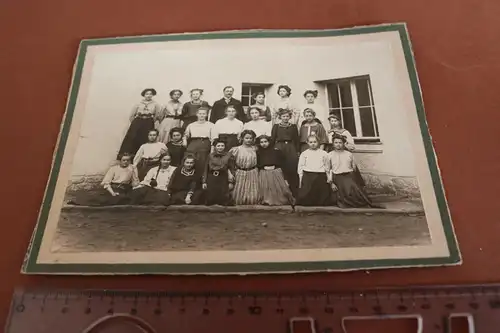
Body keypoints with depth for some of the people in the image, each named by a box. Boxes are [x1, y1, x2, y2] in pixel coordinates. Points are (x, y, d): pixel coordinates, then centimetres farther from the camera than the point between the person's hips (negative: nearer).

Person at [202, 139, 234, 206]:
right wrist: (204, 181, 1)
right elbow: (206, 169, 6)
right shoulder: (210, 156, 5)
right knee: (210, 199, 3)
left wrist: (231, 182, -3)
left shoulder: (228, 156, 2)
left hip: (223, 179, -1)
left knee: (223, 198, -1)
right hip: (211, 179, 1)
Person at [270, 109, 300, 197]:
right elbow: (272, 139, 6)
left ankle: (293, 194, 6)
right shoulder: (276, 126, 7)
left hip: (291, 150, 1)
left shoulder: (293, 126, 11)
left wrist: (297, 151, 3)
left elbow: (297, 140, 10)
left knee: (292, 171, -2)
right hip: (279, 149, -1)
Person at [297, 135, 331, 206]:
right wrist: (301, 177, 1)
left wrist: (329, 177, 6)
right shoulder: (304, 154, 10)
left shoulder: (324, 153, 11)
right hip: (307, 176, 0)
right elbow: (300, 167, 8)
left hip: (321, 176, 1)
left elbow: (327, 166, 12)